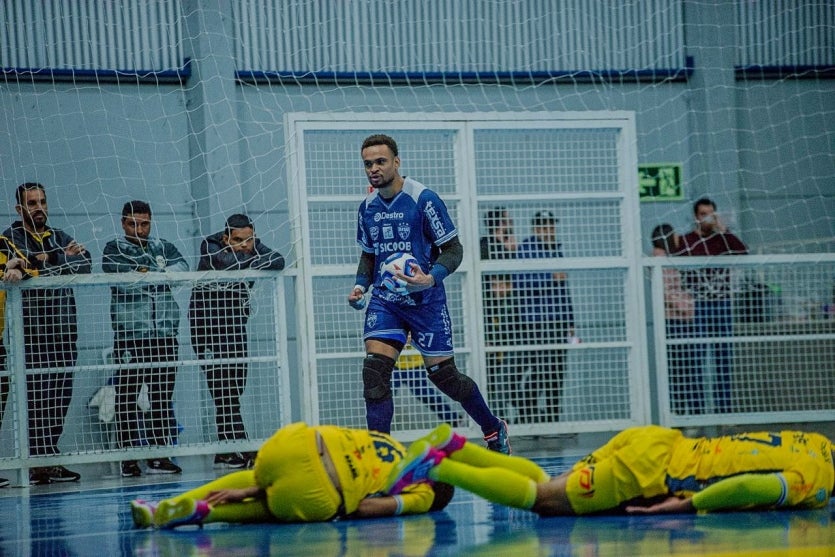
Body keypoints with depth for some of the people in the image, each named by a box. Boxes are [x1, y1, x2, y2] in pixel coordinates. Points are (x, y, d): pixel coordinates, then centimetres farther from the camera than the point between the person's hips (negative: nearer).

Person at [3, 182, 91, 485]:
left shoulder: (60, 238, 18)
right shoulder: (12, 238, 4)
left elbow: (85, 263, 3)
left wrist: (47, 262, -12)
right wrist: (63, 258, -13)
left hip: (64, 329, 5)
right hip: (32, 331, -5)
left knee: (60, 397, 3)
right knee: (37, 395, -9)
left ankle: (48, 458, 9)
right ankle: (40, 463, -10)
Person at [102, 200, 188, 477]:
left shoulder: (163, 247, 17)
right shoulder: (113, 250, 5)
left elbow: (181, 267, -1)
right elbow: (121, 277, -13)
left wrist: (146, 272, -11)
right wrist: (161, 275, -7)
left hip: (165, 333, 4)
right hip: (129, 334, -4)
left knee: (163, 396, 4)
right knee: (127, 397, -5)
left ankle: (159, 456, 8)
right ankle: (129, 457, -2)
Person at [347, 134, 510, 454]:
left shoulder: (423, 199, -12)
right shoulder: (367, 207, 6)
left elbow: (454, 250, -9)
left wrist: (431, 278, -26)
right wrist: (360, 286, 2)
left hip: (425, 301, -4)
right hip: (384, 301, 4)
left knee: (443, 376, 3)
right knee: (375, 371, -14)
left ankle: (494, 430, 28)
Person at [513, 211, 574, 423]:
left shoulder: (556, 248, 17)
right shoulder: (525, 248, -5)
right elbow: (520, 282, -17)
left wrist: (570, 322, 21)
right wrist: (550, 278, -20)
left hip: (558, 320, 7)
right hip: (534, 321, -7)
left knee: (557, 372, 7)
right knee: (539, 370, -10)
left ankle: (553, 419, 14)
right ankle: (528, 418, -4)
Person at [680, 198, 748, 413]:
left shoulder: (723, 239, 8)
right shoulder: (686, 241, 0)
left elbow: (743, 253, -10)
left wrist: (724, 231, -14)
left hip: (722, 304, 3)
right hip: (698, 306, -3)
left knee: (723, 359, 6)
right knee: (696, 359, -6)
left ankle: (723, 408, 12)